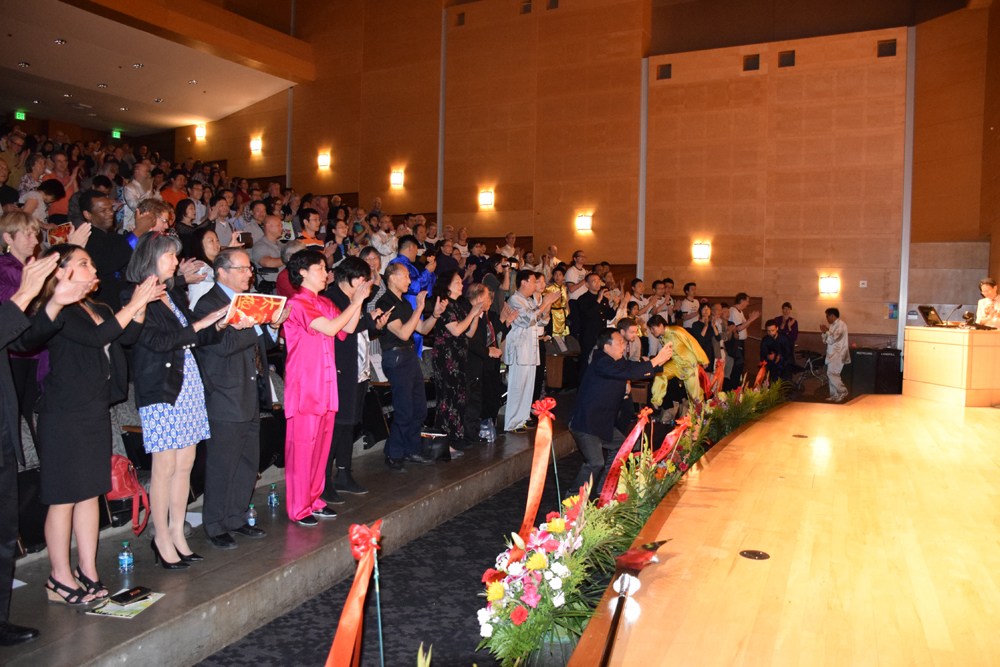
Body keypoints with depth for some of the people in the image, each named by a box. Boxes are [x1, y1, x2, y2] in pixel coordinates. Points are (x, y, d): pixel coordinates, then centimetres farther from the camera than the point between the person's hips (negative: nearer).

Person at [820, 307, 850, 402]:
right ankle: (834, 395, 12)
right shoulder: (832, 325, 14)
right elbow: (826, 340, 17)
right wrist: (824, 332, 1)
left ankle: (843, 392, -6)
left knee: (832, 373, -15)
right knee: (831, 374, 8)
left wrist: (827, 331, -9)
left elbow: (832, 339, -21)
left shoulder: (841, 325, -13)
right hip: (832, 354, 9)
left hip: (838, 354, -9)